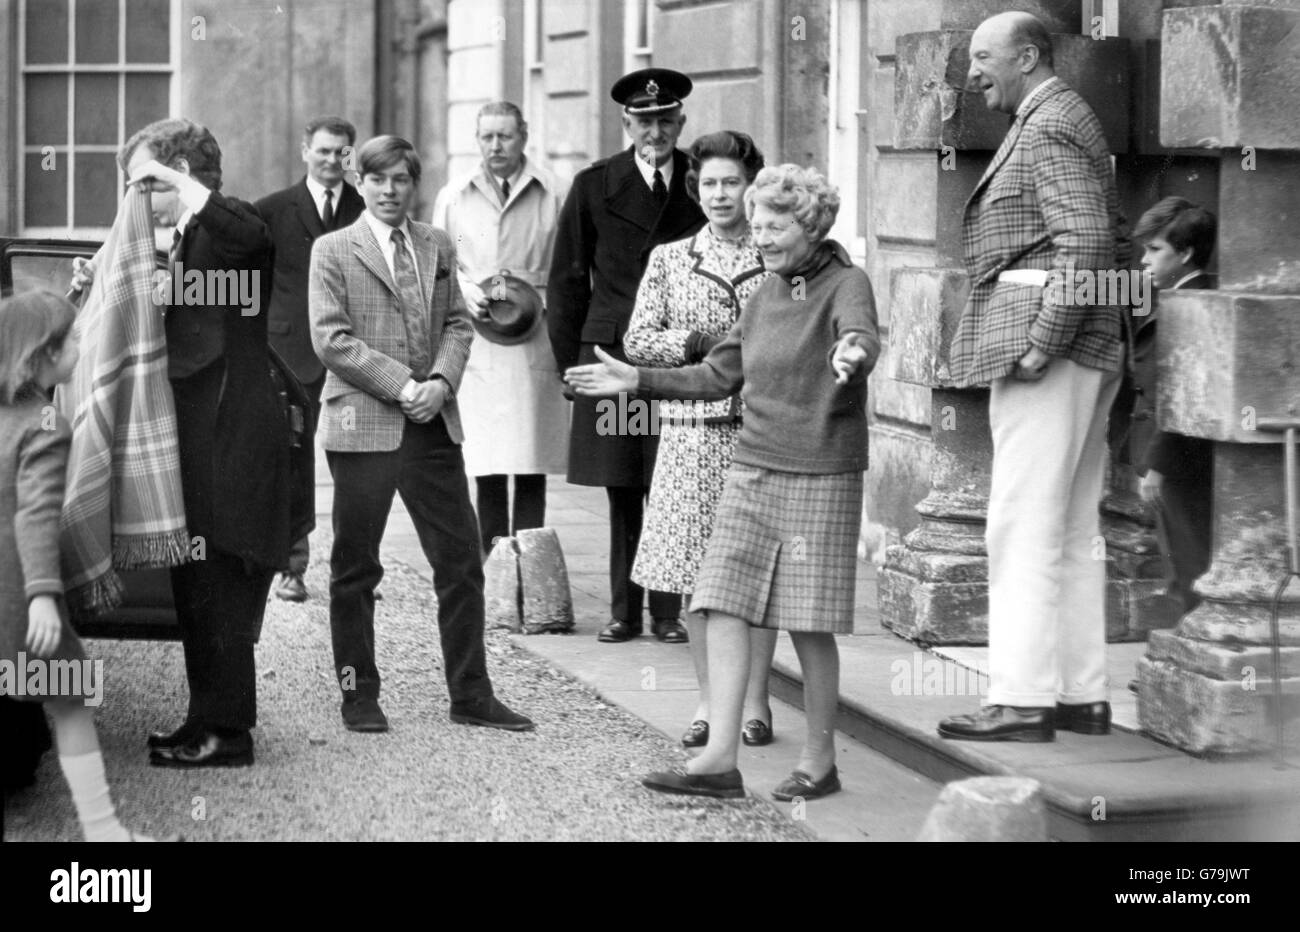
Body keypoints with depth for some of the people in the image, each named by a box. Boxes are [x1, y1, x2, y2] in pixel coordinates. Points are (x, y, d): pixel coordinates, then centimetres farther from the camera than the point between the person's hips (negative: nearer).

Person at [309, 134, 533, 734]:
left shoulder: (438, 247, 14)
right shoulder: (333, 251, -1)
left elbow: (457, 323, 12)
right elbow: (331, 338, -9)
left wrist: (441, 381, -7)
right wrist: (400, 384, -15)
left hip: (433, 424, 4)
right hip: (362, 425, -4)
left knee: (461, 562, 4)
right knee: (356, 567, 4)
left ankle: (471, 694, 12)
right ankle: (359, 694, 15)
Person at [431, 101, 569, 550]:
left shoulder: (556, 195, 5)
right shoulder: (453, 197, 12)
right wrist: (466, 291, -2)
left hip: (536, 343, -1)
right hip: (476, 345, 1)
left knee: (532, 468, -3)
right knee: (486, 467, -1)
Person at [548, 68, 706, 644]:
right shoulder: (594, 186, 6)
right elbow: (568, 278, 9)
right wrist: (568, 361, 5)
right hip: (610, 352, 1)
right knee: (621, 492, 4)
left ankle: (667, 611, 8)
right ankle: (624, 611, 12)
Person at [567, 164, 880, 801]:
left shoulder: (845, 283, -6)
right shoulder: (766, 294, 14)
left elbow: (862, 339, -28)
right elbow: (720, 375, 22)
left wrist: (851, 353, -52)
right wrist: (637, 380, 19)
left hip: (820, 476, -6)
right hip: (752, 468, 7)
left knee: (809, 622, -1)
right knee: (722, 605, -4)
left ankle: (819, 761, 14)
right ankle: (720, 759, -4)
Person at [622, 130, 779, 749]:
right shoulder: (669, 259, 9)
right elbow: (636, 341, 5)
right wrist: (698, 343, -9)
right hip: (692, 425, 1)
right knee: (696, 570, 3)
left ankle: (754, 699, 10)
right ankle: (709, 698, 14)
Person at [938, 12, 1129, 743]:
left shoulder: (1049, 128, -11)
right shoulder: (1073, 123, 21)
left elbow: (1086, 243, -21)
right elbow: (1115, 245, 24)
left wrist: (1040, 345, -21)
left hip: (1046, 356, -11)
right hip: (1088, 354, 11)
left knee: (1024, 531, -9)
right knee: (1073, 531, 11)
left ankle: (1023, 702, -8)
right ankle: (1084, 696, 14)